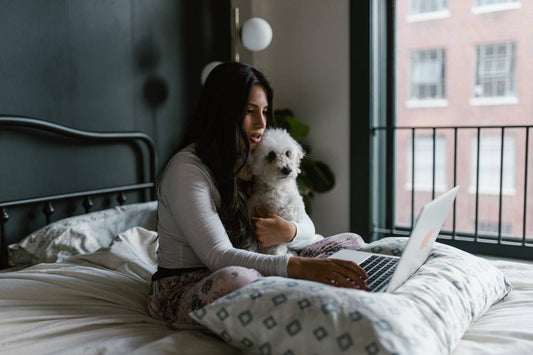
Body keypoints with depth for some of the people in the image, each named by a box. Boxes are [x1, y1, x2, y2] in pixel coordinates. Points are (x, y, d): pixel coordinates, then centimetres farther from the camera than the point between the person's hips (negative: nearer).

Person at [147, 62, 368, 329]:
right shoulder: (186, 169, -16)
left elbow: (307, 227, 9)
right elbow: (217, 257, -27)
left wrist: (289, 232, -17)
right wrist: (297, 266, -39)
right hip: (186, 287, -7)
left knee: (351, 242, -1)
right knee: (234, 279, -43)